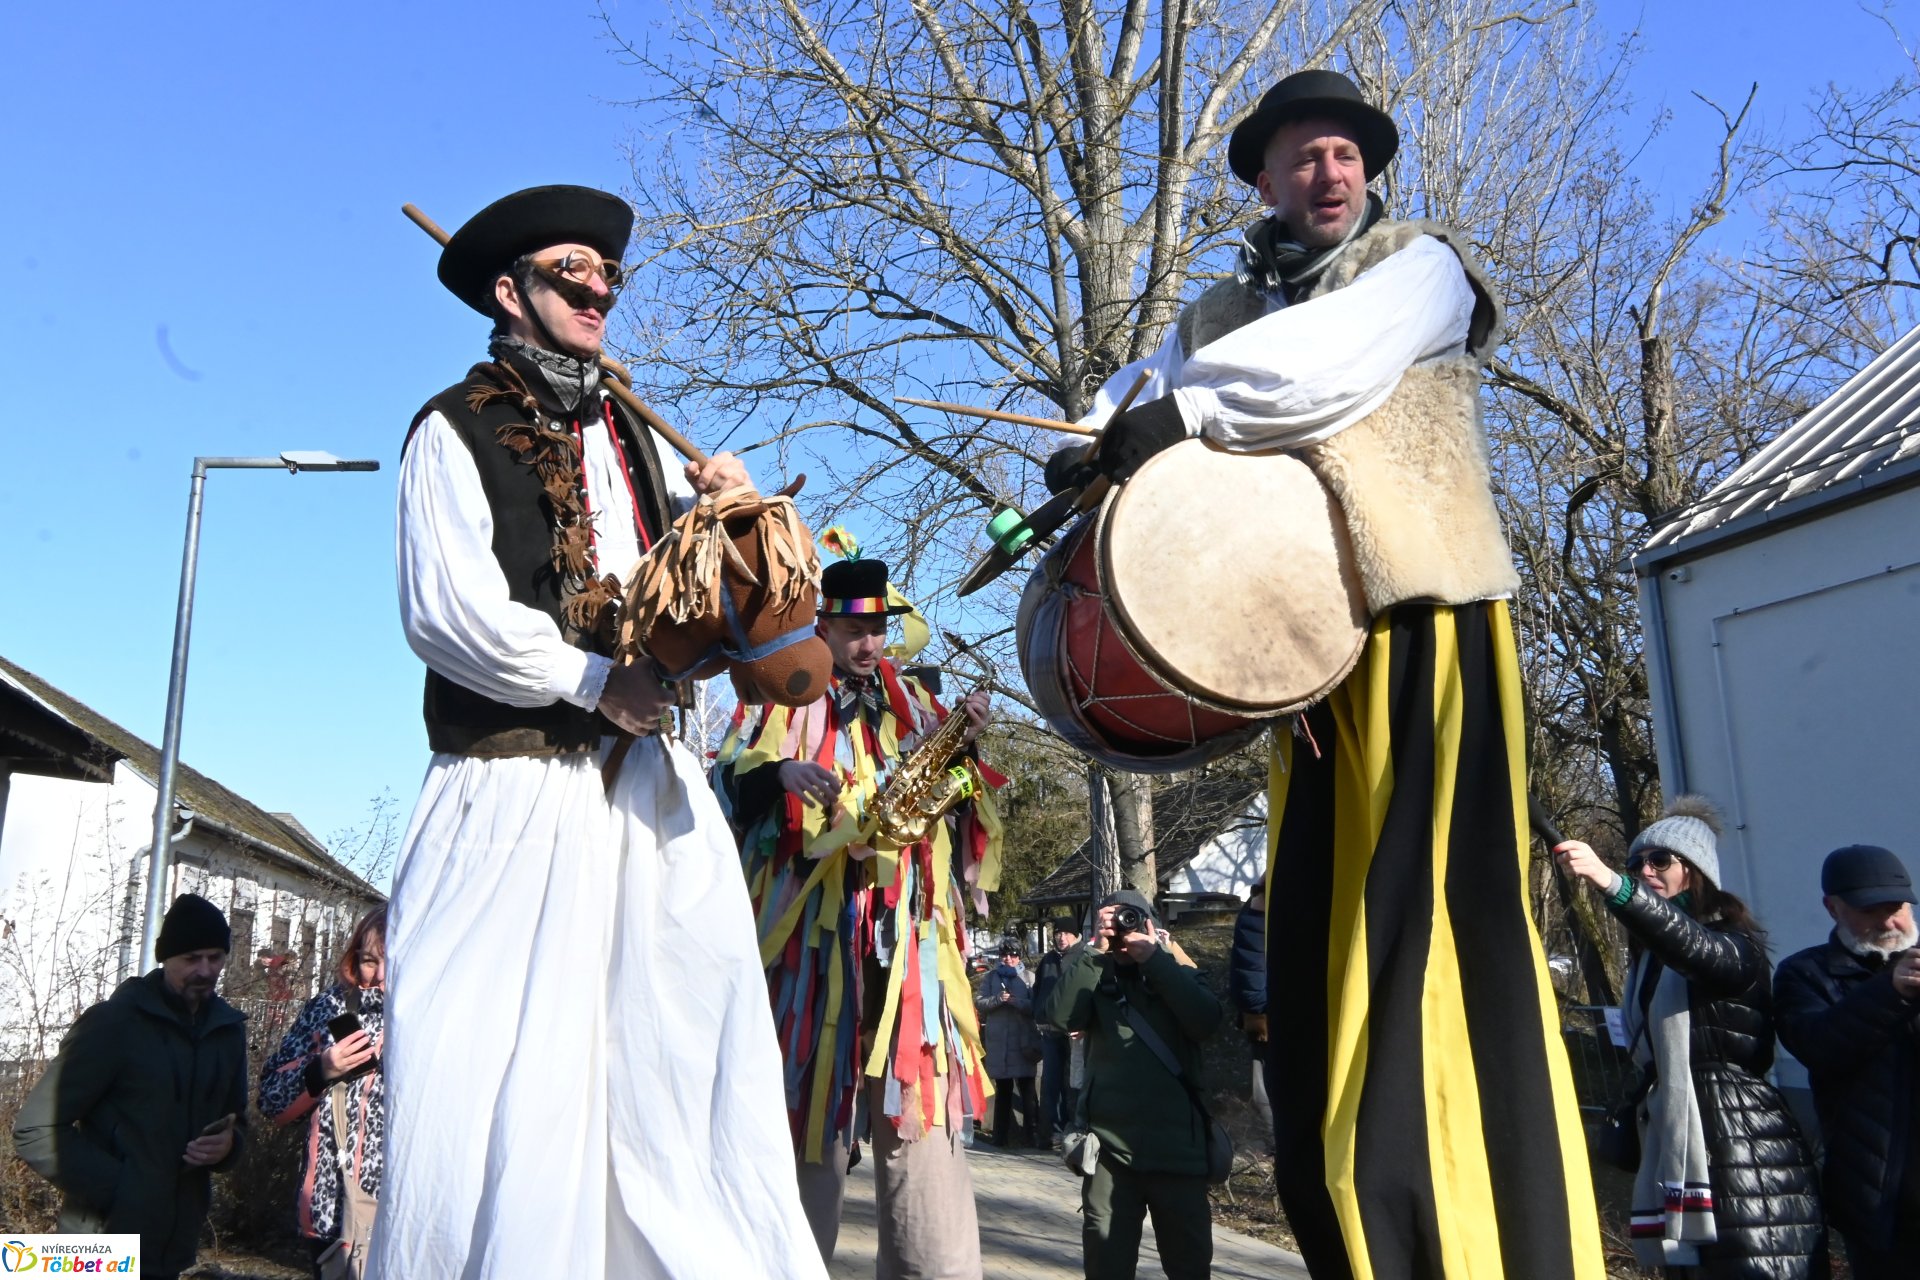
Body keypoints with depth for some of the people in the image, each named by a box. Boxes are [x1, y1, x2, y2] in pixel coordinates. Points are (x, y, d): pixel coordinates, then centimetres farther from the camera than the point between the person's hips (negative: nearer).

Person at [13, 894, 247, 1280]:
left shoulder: (228, 1029, 6)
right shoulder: (114, 1022, -11)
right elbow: (35, 1130, -12)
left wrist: (228, 1145, -7)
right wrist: (114, 1189, -19)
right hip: (103, 1249, -5)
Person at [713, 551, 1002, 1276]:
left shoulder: (913, 703, 19)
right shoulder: (781, 699, 9)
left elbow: (952, 798, 15)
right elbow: (725, 784, -1)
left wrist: (964, 747, -3)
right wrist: (778, 775, -19)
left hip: (906, 930, 3)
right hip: (810, 925, -2)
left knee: (921, 1105, -3)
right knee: (804, 1097, 0)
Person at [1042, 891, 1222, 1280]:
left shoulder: (1179, 976, 8)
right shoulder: (1097, 983, 8)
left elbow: (1207, 1021, -12)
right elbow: (1059, 1015, -11)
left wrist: (1155, 959, -13)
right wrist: (1093, 951, -13)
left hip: (1176, 1146, 0)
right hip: (1110, 1146, 0)